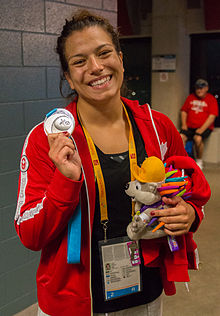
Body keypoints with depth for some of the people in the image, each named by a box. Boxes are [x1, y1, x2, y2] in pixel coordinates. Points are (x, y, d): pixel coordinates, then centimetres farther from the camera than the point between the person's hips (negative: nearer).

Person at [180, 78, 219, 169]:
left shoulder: (211, 99, 1)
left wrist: (202, 129, -17)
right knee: (181, 137, -26)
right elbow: (184, 111, 18)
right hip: (190, 127, 4)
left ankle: (199, 161, -11)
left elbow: (212, 117, -8)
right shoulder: (191, 97, 15)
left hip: (205, 127, -4)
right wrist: (184, 124, 2)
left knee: (198, 138, -34)